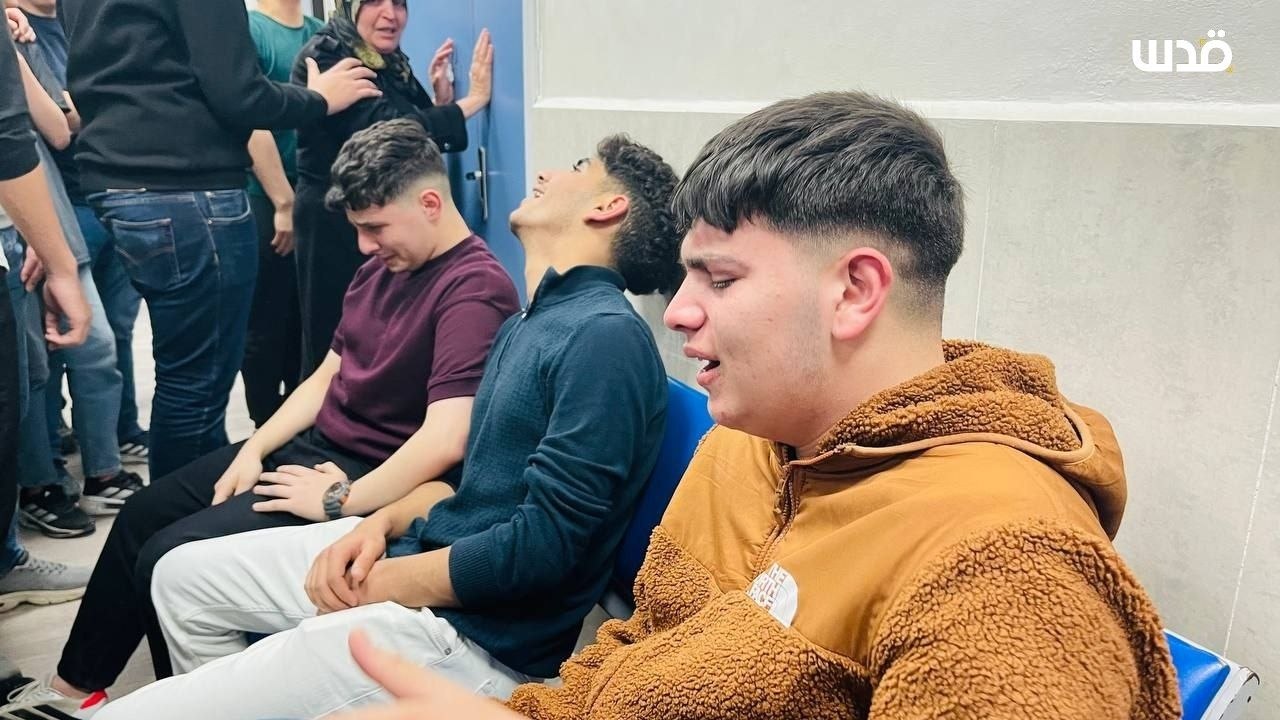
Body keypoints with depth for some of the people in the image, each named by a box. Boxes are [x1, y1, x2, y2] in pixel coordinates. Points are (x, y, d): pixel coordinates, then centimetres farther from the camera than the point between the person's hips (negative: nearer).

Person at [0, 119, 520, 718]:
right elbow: (327, 376, 14)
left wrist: (338, 504, -22)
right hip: (310, 445, 10)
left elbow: (445, 442, -32)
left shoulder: (474, 288, -24)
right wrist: (253, 450, 5)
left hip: (372, 482, -10)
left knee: (170, 559, -15)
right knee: (141, 515, 15)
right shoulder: (384, 265, 9)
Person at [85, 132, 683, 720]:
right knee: (184, 575, 20)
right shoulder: (525, 325, 12)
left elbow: (547, 543, -24)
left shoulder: (606, 335, -20)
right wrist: (382, 523, 0)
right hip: (420, 548, 10)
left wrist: (381, 585, -13)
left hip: (473, 630, -9)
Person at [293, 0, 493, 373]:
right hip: (334, 223, -8)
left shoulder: (392, 62, 11)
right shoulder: (324, 58, -13)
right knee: (334, 348, 1)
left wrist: (441, 99, -4)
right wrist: (472, 100, -21)